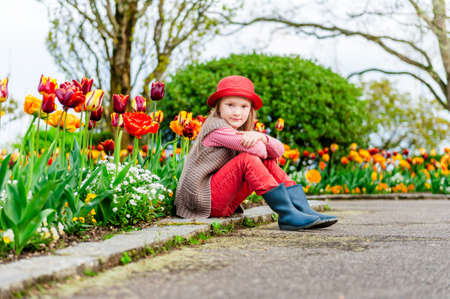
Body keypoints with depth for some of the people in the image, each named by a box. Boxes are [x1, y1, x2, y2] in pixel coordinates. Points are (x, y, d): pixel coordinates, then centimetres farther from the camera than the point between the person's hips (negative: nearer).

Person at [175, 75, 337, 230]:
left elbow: (278, 150, 2)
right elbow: (259, 150, -26)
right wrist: (258, 142, -2)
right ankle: (288, 215, -25)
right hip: (202, 199, -9)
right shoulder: (216, 129, -14)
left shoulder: (243, 132, 14)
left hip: (224, 205, 9)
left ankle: (304, 210, -11)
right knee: (248, 159, -24)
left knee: (270, 163, 3)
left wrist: (260, 136, -19)